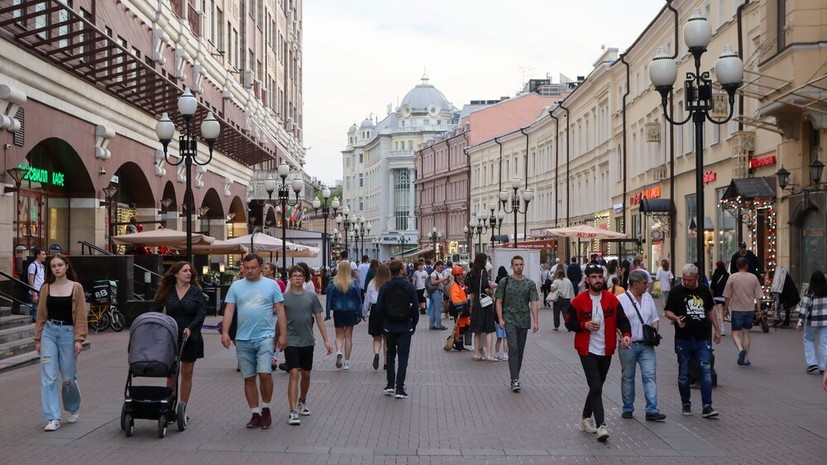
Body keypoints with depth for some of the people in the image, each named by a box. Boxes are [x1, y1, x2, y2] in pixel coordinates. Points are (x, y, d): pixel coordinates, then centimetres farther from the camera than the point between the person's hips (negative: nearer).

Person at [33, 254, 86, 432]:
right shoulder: (46, 288, 6)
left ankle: (73, 408, 33)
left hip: (68, 332, -2)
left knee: (68, 377, 6)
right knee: (48, 377, -5)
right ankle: (53, 418, -1)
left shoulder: (76, 287, -1)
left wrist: (79, 339, -9)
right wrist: (38, 339, 9)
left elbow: (81, 315, -3)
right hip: (49, 332, 2)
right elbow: (41, 315, 10)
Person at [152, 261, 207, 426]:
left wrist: (190, 328, -20)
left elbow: (202, 313, -7)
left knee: (187, 373, 6)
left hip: (190, 338, -1)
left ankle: (182, 409, 14)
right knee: (171, 373, 4)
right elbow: (156, 310, 3)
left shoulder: (196, 292, -1)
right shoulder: (167, 291, 2)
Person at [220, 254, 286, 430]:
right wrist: (225, 332, -6)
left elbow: (280, 311, 2)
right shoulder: (236, 286, 8)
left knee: (264, 373, -14)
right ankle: (255, 414, 18)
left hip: (265, 337, -3)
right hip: (243, 339, 3)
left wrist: (283, 335, -3)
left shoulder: (271, 285, 2)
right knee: (248, 378, 7)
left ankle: (265, 409, 7)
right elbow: (229, 310, 6)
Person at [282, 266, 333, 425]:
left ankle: (302, 401, 38)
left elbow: (319, 319, 5)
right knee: (294, 374, -11)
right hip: (291, 342, -3)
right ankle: (293, 412, -11)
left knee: (306, 374, 15)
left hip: (308, 342, 3)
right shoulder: (284, 297, -3)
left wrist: (326, 340, 3)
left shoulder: (311, 297, 2)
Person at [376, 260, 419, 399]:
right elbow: (415, 307, -6)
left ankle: (390, 385, 15)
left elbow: (379, 307, -5)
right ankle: (399, 388, -2)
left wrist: (385, 321, 10)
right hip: (405, 327, -2)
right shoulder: (409, 287, -8)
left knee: (390, 355, 18)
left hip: (389, 326, 2)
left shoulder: (385, 287, -4)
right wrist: (414, 325, 5)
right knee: (403, 357, 3)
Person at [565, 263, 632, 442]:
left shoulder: (611, 299, 2)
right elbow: (569, 322, 0)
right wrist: (584, 325, -17)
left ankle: (586, 418, 35)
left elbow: (622, 320, 1)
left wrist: (626, 334, -18)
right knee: (596, 388, -13)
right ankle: (600, 426, -15)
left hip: (606, 352, 4)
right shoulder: (579, 300, -5)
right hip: (587, 351, -4)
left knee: (597, 386, 16)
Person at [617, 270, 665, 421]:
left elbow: (655, 319, 18)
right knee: (627, 378, 8)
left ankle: (652, 410, -6)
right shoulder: (621, 300, -7)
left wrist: (654, 332, 0)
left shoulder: (648, 298, 10)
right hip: (628, 345, -4)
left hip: (646, 345, 4)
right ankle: (628, 409, 20)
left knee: (650, 375, -6)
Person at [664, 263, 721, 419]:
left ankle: (707, 407, -5)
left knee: (706, 371, -7)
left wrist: (717, 330, 17)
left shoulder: (704, 290, 9)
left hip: (703, 340, 2)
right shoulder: (676, 291, -1)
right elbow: (667, 311, -1)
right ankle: (686, 404, 21)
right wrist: (676, 318, -21)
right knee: (683, 374, 7)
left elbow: (710, 311, 20)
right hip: (683, 340, -2)